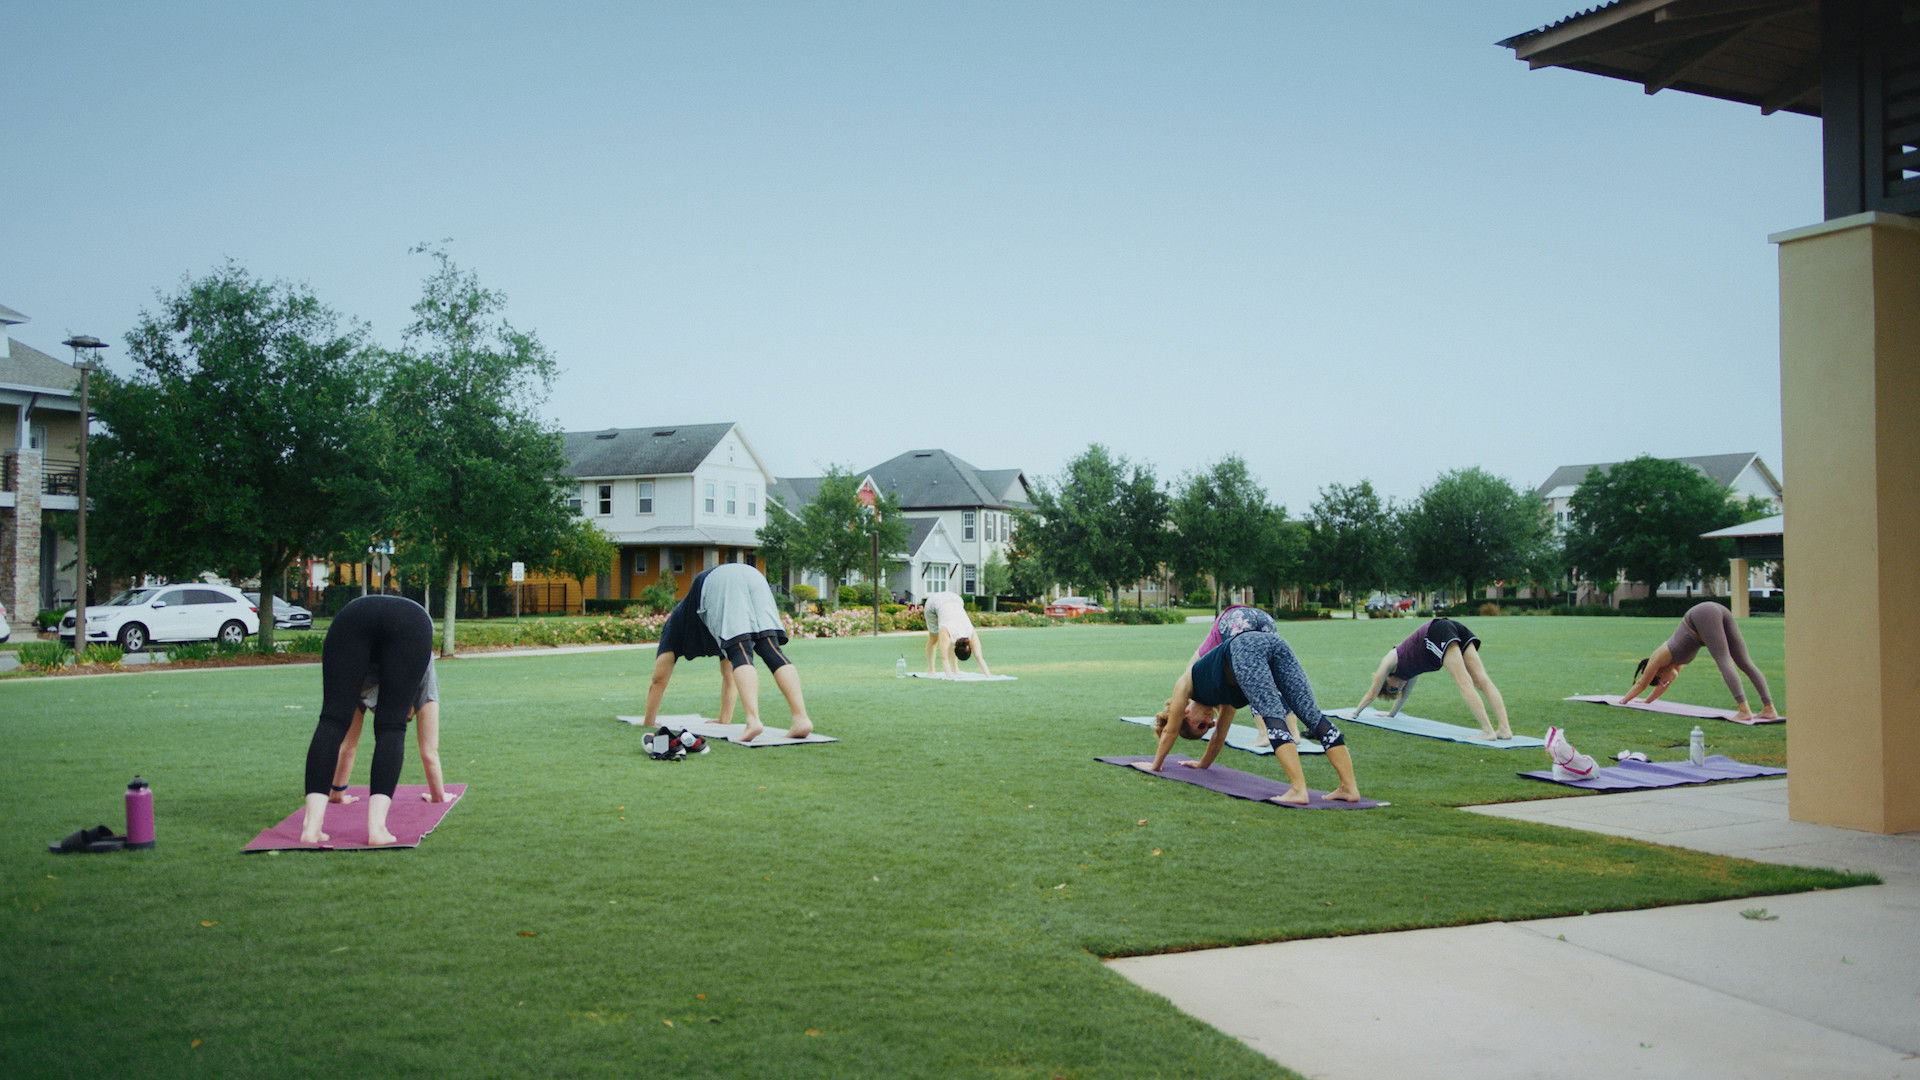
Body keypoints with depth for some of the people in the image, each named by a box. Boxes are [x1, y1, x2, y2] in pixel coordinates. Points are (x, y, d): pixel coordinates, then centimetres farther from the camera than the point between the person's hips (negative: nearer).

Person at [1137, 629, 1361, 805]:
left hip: (1246, 648, -5)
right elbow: (1221, 732, 52)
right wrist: (1203, 763, 64)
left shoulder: (1185, 682, 29)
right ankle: (1349, 787, -16)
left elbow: (1170, 730, 34)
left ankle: (1299, 790, -31)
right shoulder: (1224, 697, 41)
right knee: (1312, 715, -7)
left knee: (1273, 718, -17)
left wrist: (1155, 765, 45)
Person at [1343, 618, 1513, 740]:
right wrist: (1392, 713, 62)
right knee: (1482, 680, -6)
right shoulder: (1409, 667, 37)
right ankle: (1505, 728, -15)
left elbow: (1372, 693, 27)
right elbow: (1406, 692, 51)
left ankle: (1488, 730, -26)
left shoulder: (1388, 662, 19)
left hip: (1439, 632, -7)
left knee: (1464, 683, -16)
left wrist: (1354, 713, 38)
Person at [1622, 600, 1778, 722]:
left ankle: (1744, 710, -29)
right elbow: (1665, 685, 44)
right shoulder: (1676, 660, 30)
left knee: (1724, 661, -16)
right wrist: (1647, 701, 54)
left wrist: (1623, 701, 31)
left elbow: (1641, 684, 20)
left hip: (1704, 614, -6)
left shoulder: (1658, 659, 11)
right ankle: (1769, 709, -6)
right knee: (1744, 662, -1)